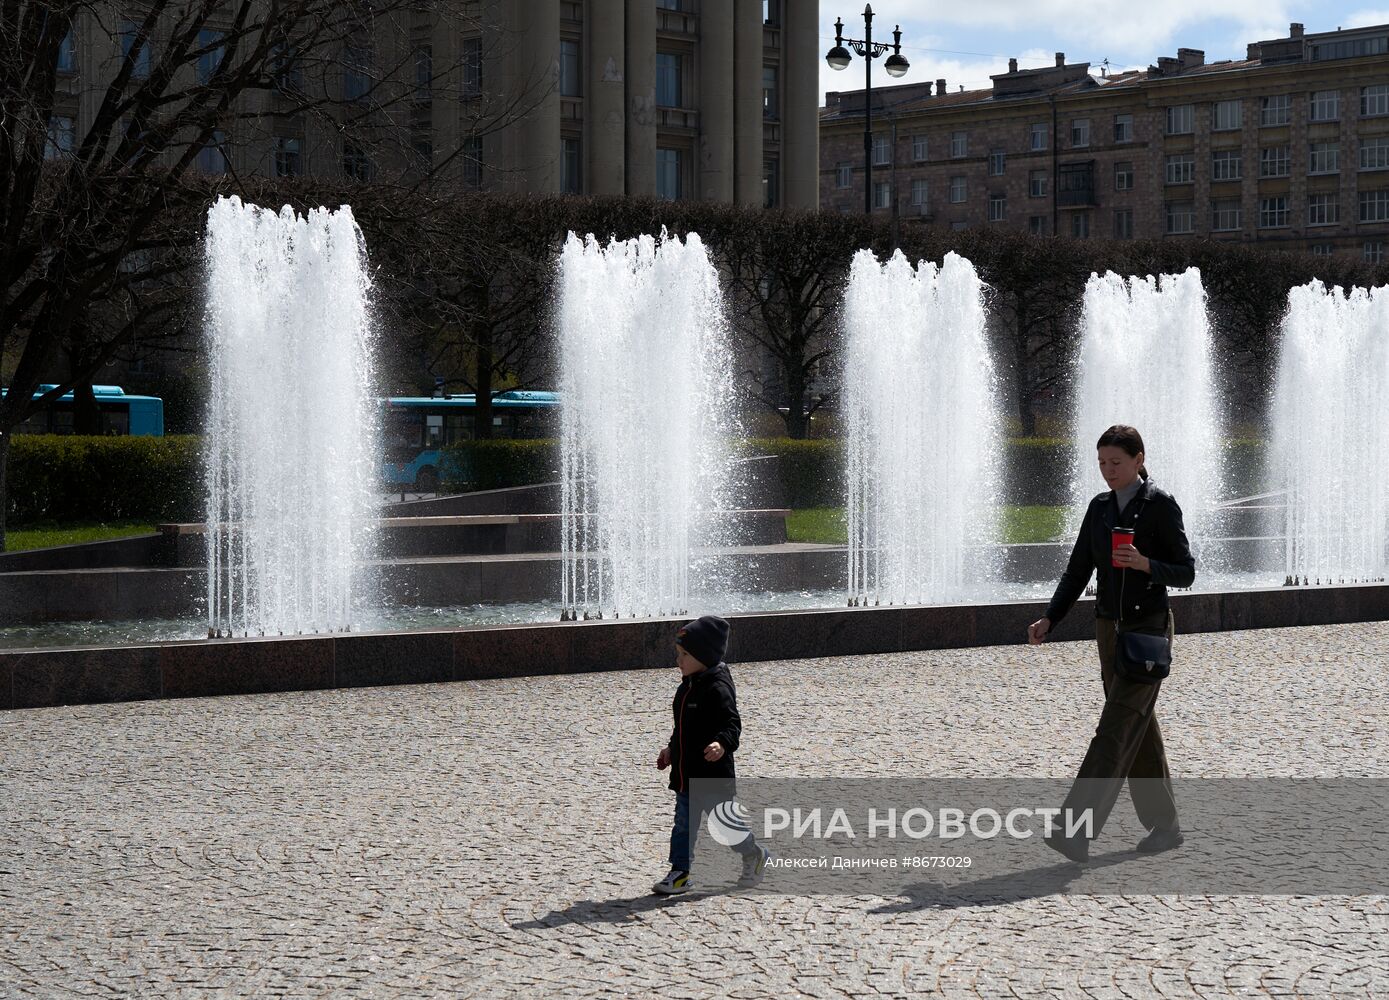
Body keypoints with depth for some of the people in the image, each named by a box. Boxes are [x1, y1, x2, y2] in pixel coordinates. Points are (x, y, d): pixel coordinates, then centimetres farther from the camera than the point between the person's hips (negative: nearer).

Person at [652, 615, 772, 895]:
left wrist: (723, 743, -45)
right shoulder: (688, 686, 9)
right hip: (686, 772, 8)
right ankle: (680, 872, 14)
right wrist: (671, 749, 30)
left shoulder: (717, 688, -19)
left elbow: (732, 723, -27)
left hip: (713, 773, -8)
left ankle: (755, 854, 28)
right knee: (684, 823, 9)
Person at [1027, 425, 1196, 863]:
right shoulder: (1100, 508, 9)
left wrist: (1145, 564, -25)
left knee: (1116, 729, -13)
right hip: (1109, 628, 7)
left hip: (1148, 629, -7)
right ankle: (1164, 825, 21)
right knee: (1139, 731, 11)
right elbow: (1078, 571, 11)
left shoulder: (1161, 506, -8)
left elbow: (1186, 572, -7)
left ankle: (1077, 832, -20)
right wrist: (1049, 619, -1)